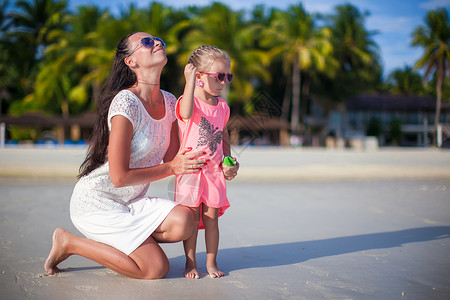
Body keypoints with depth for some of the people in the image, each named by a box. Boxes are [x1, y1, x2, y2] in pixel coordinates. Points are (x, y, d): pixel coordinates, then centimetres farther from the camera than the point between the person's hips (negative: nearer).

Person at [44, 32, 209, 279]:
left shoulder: (169, 102, 5)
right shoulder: (126, 102, -21)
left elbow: (173, 160, 6)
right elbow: (119, 177, -21)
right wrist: (172, 168, -15)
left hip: (131, 203, 7)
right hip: (96, 202, -7)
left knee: (183, 222, -20)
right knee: (156, 268, -13)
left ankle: (124, 240, 6)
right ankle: (69, 242, 1)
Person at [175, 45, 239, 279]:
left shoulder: (222, 106, 7)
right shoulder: (189, 101, -12)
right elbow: (186, 113, -37)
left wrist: (228, 160, 11)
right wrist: (190, 82, -40)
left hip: (214, 171, 5)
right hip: (190, 170, -4)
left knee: (211, 217, 8)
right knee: (191, 217, 2)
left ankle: (211, 262, 18)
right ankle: (190, 263, 15)